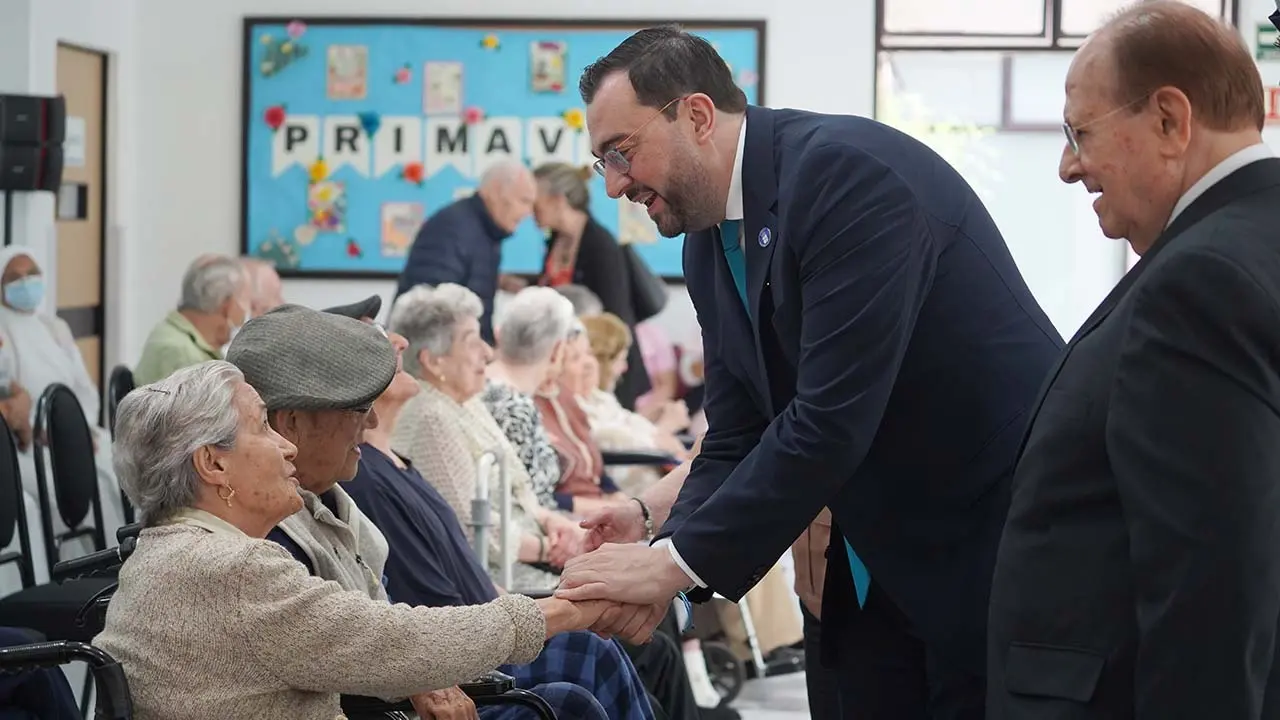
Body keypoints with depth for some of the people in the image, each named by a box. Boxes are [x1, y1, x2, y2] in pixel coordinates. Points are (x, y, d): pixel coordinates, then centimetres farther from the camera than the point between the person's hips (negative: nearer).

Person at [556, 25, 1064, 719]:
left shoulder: (848, 171, -23)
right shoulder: (709, 245, 5)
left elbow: (832, 420, -28)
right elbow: (735, 441, 6)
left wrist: (678, 561, -24)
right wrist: (659, 559, -12)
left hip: (1003, 538, -8)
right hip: (881, 563, 8)